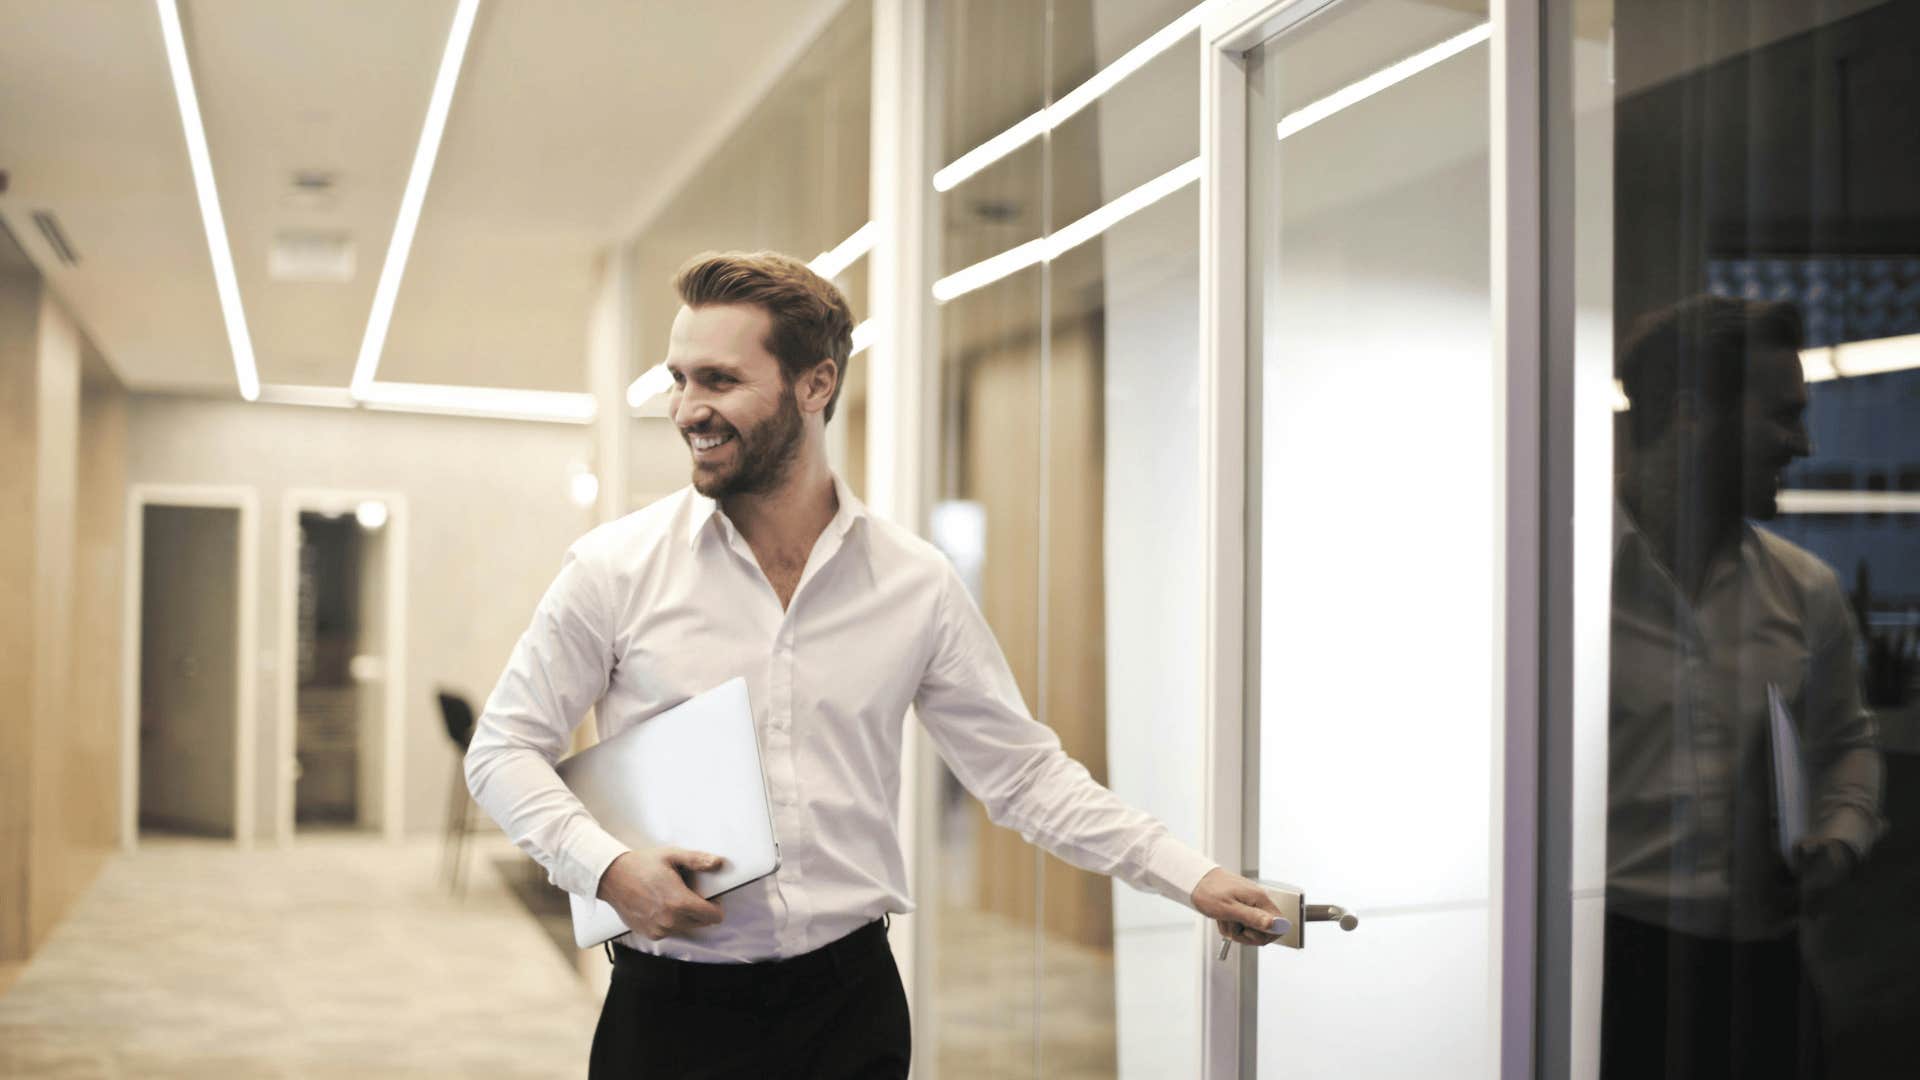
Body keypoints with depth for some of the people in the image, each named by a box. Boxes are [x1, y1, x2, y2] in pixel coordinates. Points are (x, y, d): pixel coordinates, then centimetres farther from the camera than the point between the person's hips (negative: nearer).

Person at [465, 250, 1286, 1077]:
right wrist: (607, 867, -15)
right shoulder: (615, 568, -4)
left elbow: (1023, 772, 6)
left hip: (850, 1006, 1)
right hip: (672, 1010, -1)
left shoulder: (916, 583, 1)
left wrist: (1193, 879, -1)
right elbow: (503, 749, 2)